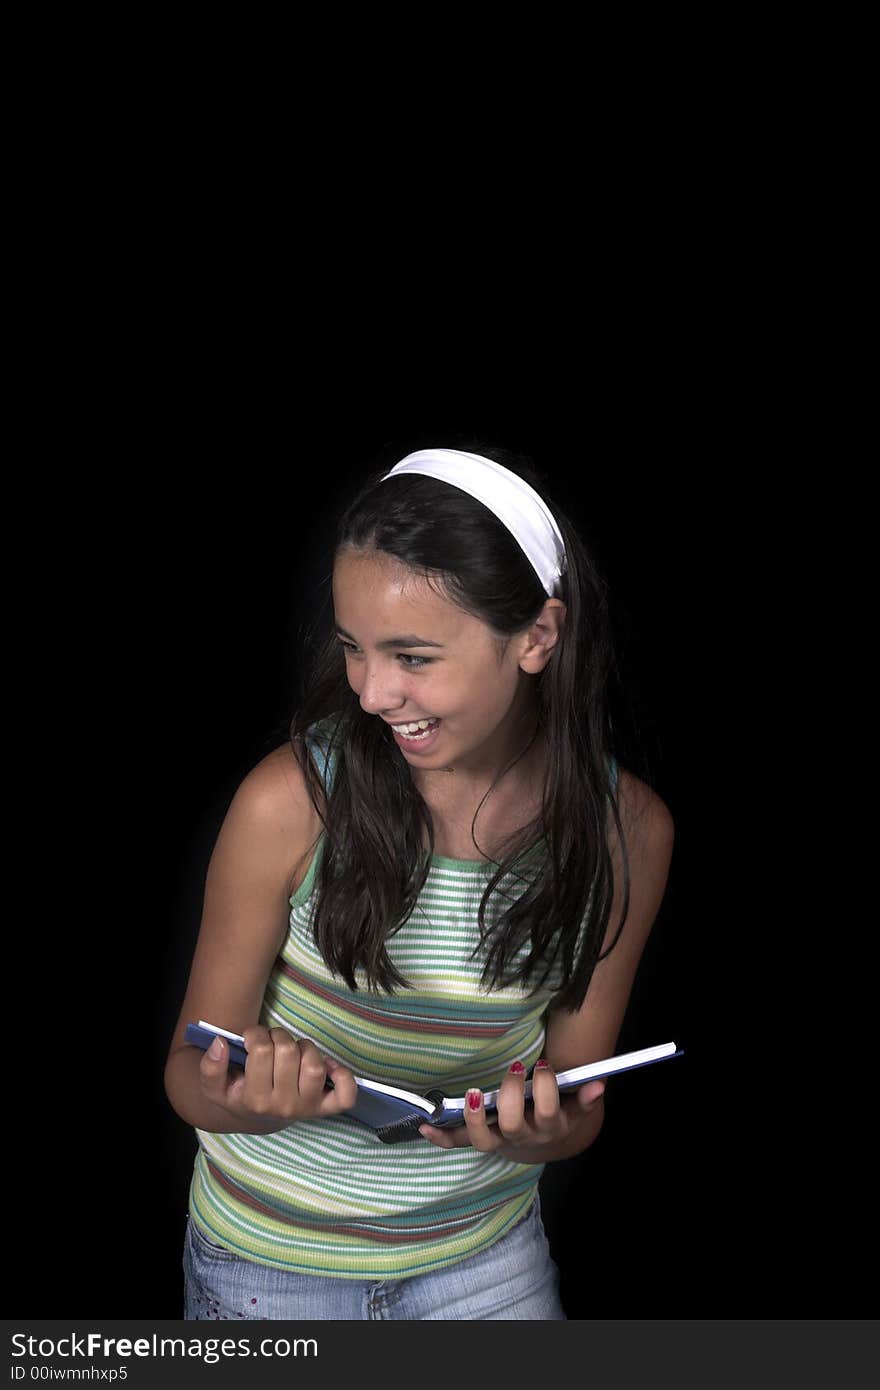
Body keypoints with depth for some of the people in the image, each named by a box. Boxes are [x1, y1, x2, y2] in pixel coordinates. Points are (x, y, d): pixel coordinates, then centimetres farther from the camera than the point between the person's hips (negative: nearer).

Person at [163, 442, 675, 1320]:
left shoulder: (624, 829, -15)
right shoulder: (290, 802, -23)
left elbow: (579, 1104, -5)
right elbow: (191, 1074, -13)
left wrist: (539, 1132, -28)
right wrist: (254, 1101, -35)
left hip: (484, 1254, 2)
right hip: (273, 1257, -1)